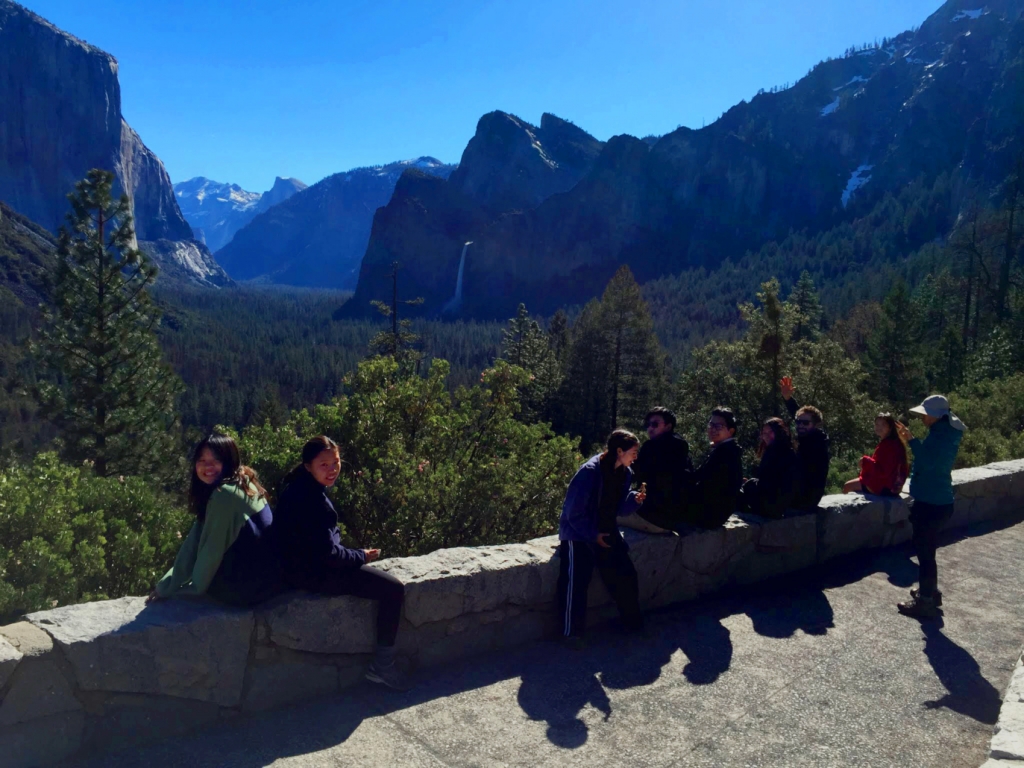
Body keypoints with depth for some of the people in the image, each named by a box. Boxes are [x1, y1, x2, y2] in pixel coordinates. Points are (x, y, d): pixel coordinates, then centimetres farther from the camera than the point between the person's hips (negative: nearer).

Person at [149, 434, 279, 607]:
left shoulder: (224, 494, -18)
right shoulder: (242, 483, 9)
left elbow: (212, 550, -14)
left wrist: (167, 587, 1)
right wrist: (166, 584, 10)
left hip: (246, 584, -8)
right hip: (266, 576, 8)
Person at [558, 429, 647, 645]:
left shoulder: (624, 473, 1)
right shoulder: (589, 472, -21)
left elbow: (619, 508, 9)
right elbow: (573, 512, -17)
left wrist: (634, 499, -9)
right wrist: (593, 535, -17)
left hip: (606, 532, 7)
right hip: (579, 533, -7)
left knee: (626, 575, 2)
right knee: (577, 579, -20)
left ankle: (633, 623, 21)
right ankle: (572, 633, -7)